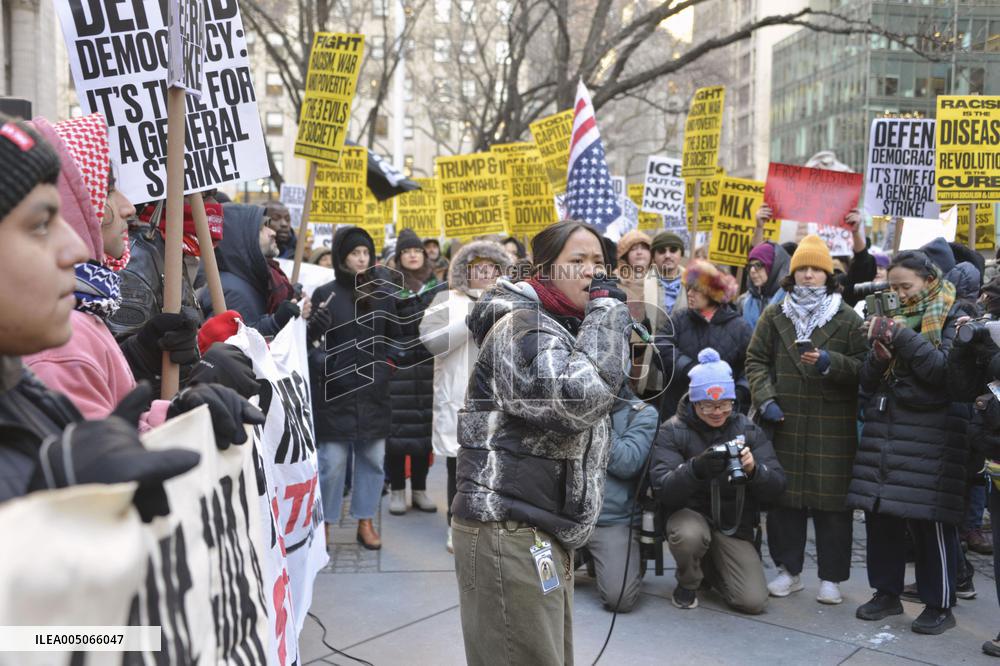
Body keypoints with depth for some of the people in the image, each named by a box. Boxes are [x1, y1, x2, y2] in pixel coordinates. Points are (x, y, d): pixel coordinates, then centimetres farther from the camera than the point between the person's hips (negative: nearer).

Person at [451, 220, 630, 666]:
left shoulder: (563, 329, 19)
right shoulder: (522, 325, -13)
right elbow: (579, 396, -29)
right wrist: (606, 309, -19)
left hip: (542, 527, 10)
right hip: (507, 528, -10)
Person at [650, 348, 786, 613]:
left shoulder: (748, 430, -1)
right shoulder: (672, 431, -9)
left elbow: (776, 486, -8)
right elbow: (662, 489, -22)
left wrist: (755, 469, -31)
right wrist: (695, 468, -42)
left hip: (735, 525, 3)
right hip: (690, 515, -2)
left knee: (754, 601, -11)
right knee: (689, 534, -37)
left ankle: (712, 566, 23)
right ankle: (688, 582, -1)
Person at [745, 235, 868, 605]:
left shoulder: (847, 318, 5)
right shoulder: (774, 316, 10)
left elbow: (863, 365, 2)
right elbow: (756, 361, 8)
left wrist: (830, 363, -16)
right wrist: (765, 399, -5)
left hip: (833, 426, -2)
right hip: (783, 422, 2)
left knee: (832, 499, 1)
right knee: (783, 495, 7)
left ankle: (832, 577, 15)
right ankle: (789, 569, 21)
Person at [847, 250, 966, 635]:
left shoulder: (952, 317, 0)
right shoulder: (895, 317, 16)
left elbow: (943, 370, -14)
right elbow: (868, 380, 14)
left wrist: (904, 338, -17)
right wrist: (878, 355, -6)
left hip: (928, 434, -6)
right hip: (884, 429, 6)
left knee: (930, 520, -3)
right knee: (879, 514, 7)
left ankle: (940, 605, 11)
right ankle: (887, 593, 21)